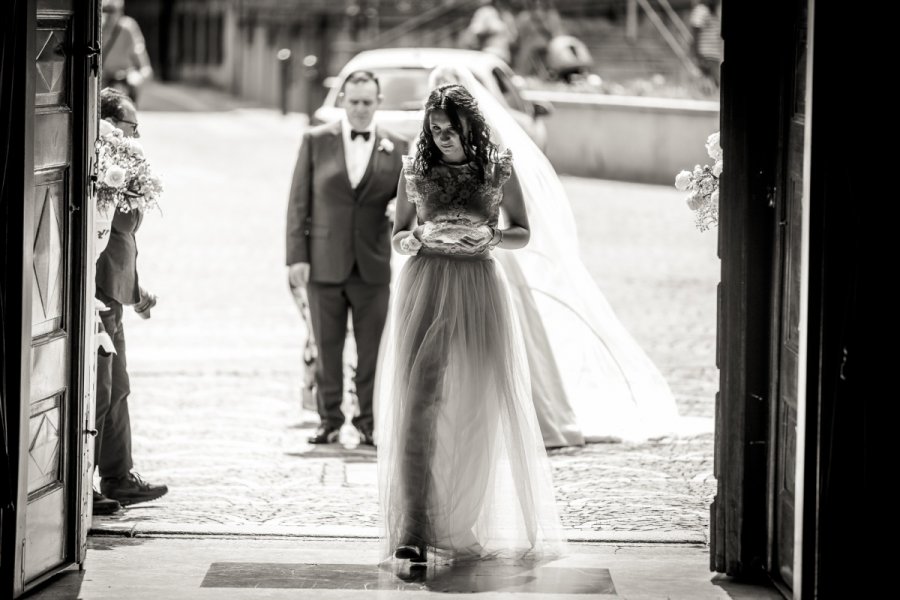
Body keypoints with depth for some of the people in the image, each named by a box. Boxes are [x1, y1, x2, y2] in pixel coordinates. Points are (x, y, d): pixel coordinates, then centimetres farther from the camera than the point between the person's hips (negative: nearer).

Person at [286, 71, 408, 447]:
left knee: (371, 350, 2)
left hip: (373, 265, 0)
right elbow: (298, 201, 2)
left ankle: (369, 423, 10)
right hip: (324, 261, 0)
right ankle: (329, 420, 16)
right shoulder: (316, 141, 2)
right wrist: (296, 256, -3)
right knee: (327, 347, 6)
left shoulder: (395, 148, 3)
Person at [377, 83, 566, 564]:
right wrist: (422, 237, -7)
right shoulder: (415, 170, 7)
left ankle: (470, 520, 18)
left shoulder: (498, 169, 4)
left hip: (478, 286, 0)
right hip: (425, 284, 0)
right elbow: (397, 238, 15)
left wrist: (489, 236, -8)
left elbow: (522, 233, 12)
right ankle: (413, 524, -19)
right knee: (419, 397, -12)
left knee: (481, 404, 2)